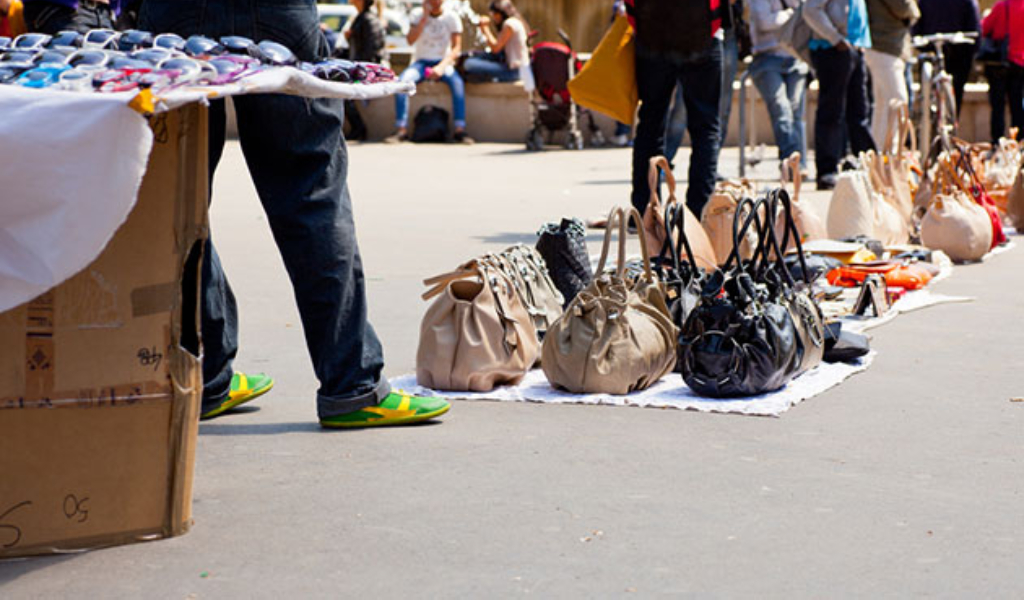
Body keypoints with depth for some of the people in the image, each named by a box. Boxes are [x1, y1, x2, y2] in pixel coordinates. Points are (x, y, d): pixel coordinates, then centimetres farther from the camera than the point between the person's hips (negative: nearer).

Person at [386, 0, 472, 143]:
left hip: (443, 62, -1)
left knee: (457, 81, -33)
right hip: (421, 61, 1)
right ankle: (401, 130, -29)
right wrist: (425, 16, -16)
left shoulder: (451, 17, -1)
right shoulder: (418, 14, 2)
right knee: (403, 79, -30)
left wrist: (442, 66, -24)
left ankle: (460, 130, -32)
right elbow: (411, 40, -13)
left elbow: (456, 48, -8)